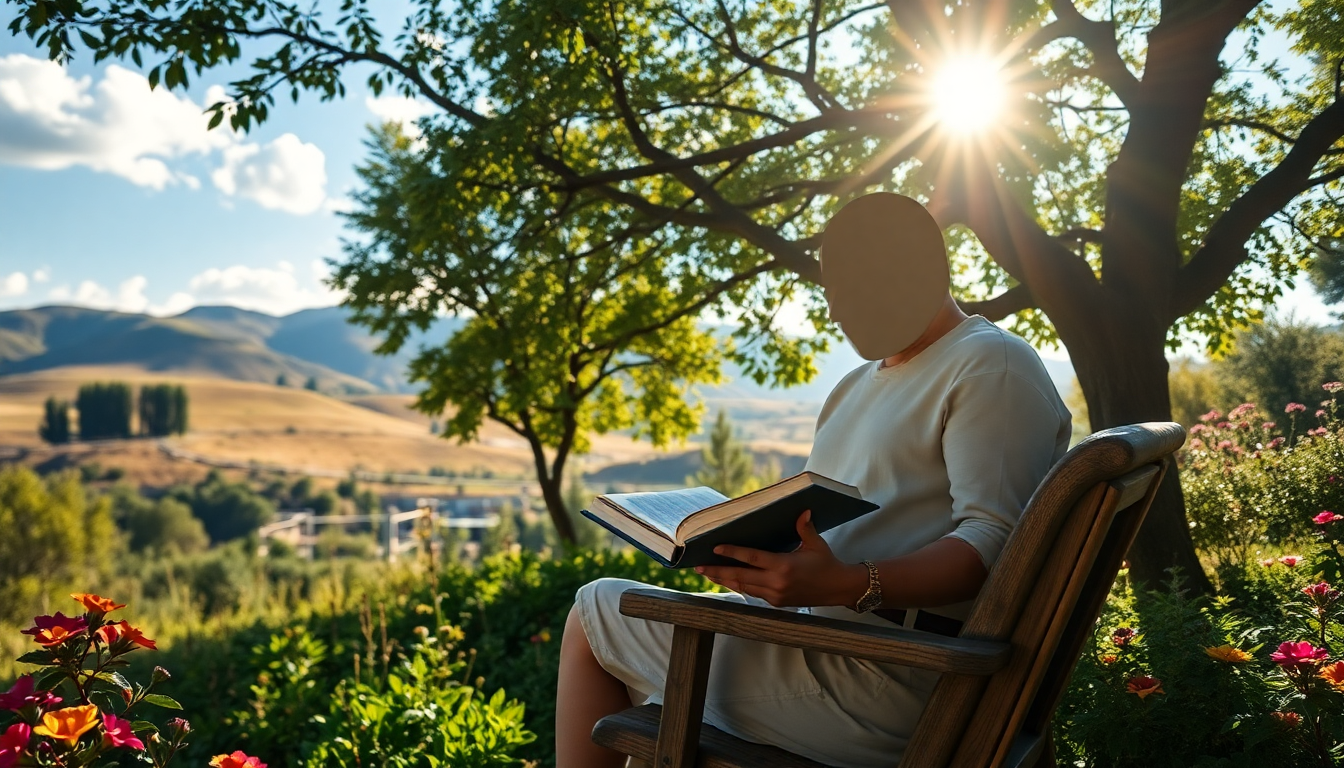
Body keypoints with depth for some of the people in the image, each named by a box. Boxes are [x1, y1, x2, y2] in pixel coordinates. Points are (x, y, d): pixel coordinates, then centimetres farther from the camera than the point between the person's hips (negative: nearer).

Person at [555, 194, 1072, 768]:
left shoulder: (991, 365, -8)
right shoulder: (855, 389, 22)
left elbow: (993, 538, -21)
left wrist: (847, 585, -33)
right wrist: (755, 552, 1)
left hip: (888, 676, -10)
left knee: (595, 615, -4)